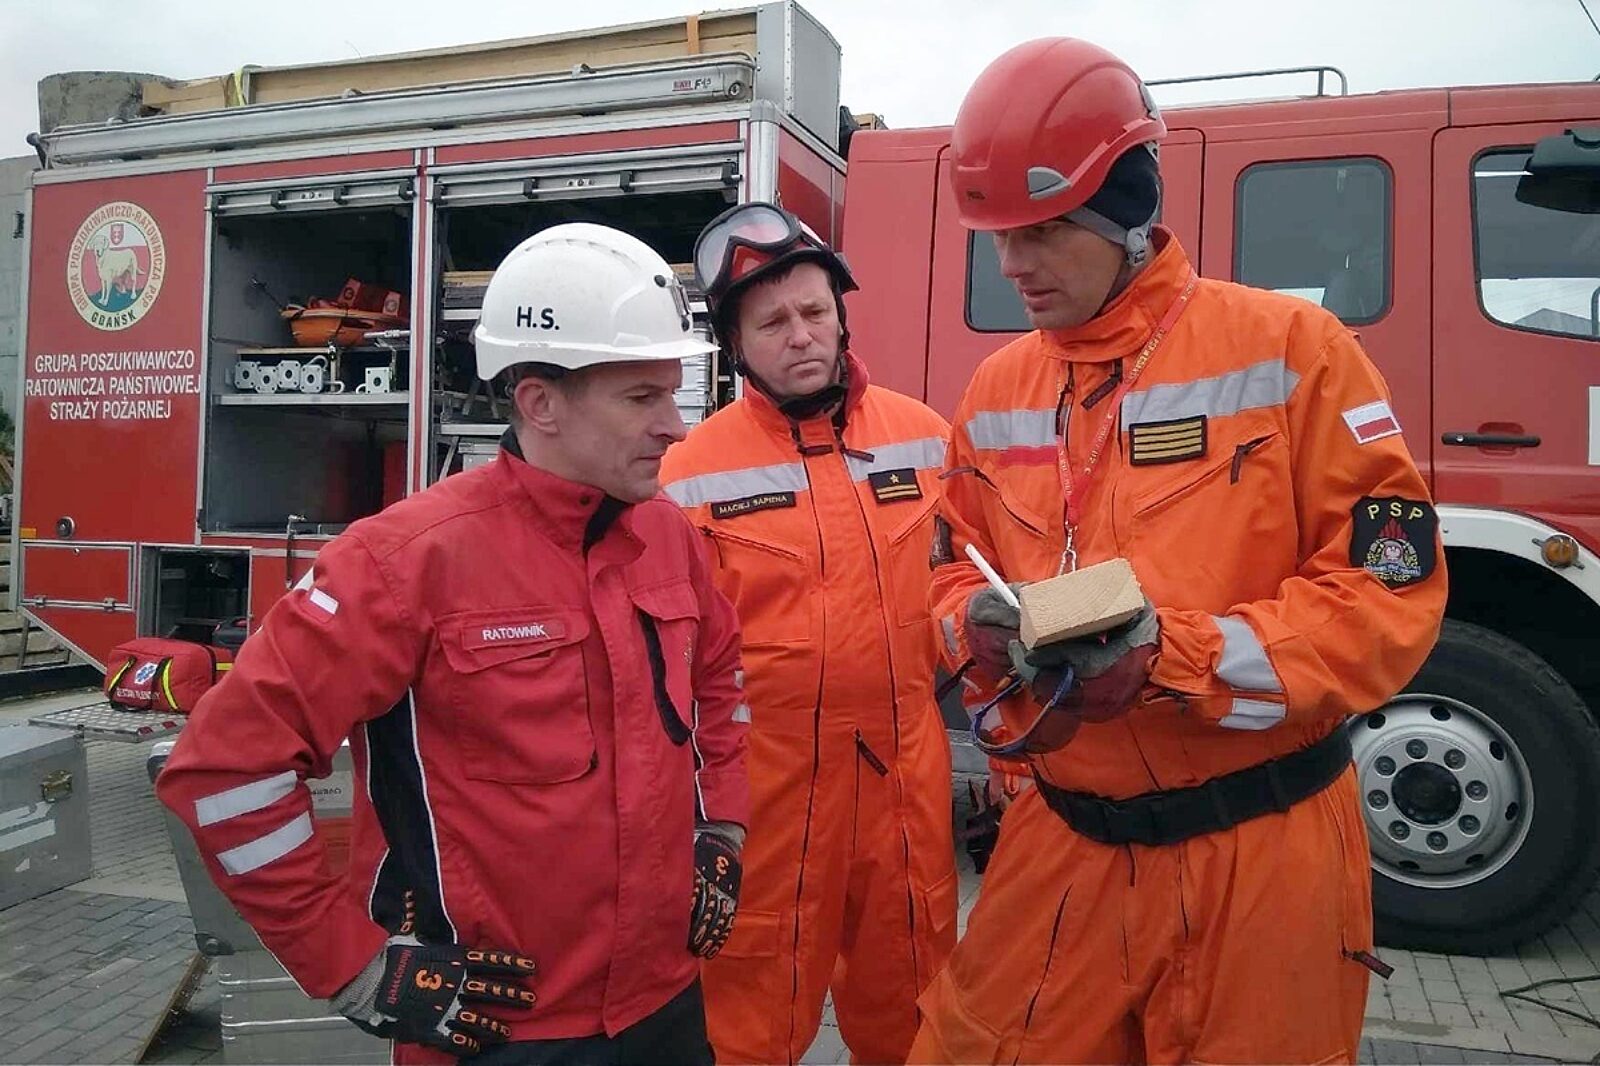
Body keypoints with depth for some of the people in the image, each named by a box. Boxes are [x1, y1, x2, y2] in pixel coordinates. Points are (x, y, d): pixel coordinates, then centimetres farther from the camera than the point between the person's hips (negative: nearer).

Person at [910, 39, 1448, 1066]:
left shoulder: (1288, 349, -9)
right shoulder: (997, 391, 6)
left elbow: (1389, 588, -12)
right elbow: (960, 564, 15)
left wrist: (1173, 653, -23)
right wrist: (983, 623, -9)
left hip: (1258, 851, -3)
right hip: (1064, 843, 4)